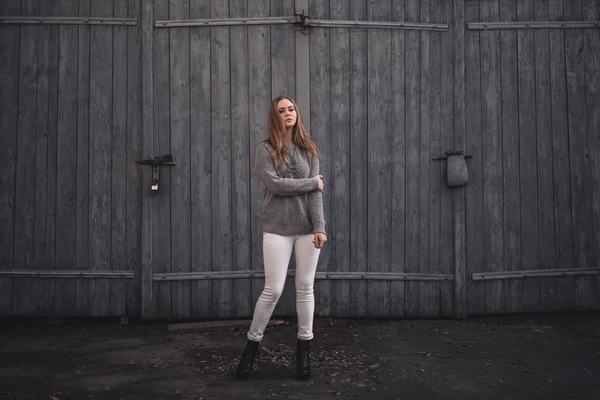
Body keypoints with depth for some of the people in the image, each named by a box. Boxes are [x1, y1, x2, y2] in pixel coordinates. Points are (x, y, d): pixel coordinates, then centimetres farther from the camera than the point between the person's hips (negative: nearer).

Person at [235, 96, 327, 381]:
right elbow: (274, 184, -14)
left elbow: (316, 192, 0)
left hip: (308, 228, 3)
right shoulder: (265, 150, 0)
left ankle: (304, 348, 18)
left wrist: (319, 227, -10)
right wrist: (312, 182, -6)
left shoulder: (309, 151, 9)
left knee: (305, 288, 6)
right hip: (277, 229, -3)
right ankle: (252, 345, 14)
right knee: (273, 290, -3)